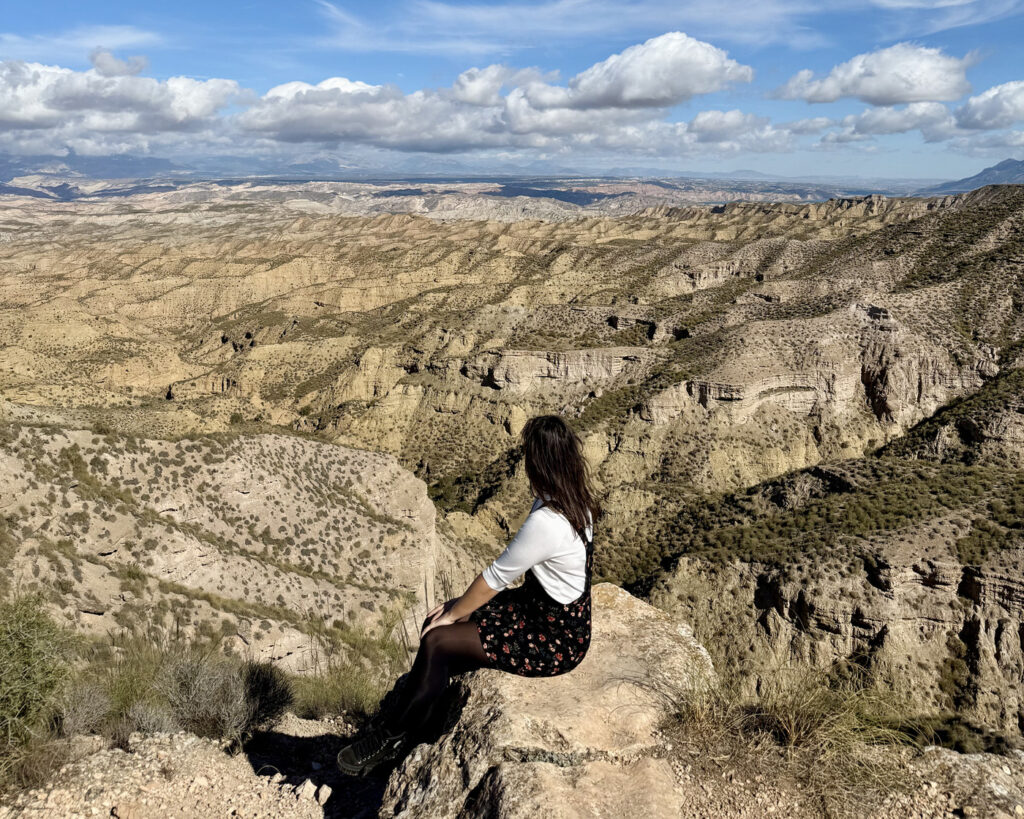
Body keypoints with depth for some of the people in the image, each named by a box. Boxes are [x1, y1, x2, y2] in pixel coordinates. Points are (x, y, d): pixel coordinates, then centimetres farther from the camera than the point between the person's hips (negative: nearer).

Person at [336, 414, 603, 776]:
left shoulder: (545, 523, -31)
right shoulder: (574, 502, -1)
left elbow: (495, 578, -19)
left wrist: (454, 613, -3)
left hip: (555, 641, -9)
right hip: (540, 608, 9)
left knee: (437, 641, -9)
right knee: (435, 620, 4)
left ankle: (393, 737, 11)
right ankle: (402, 716, 16)